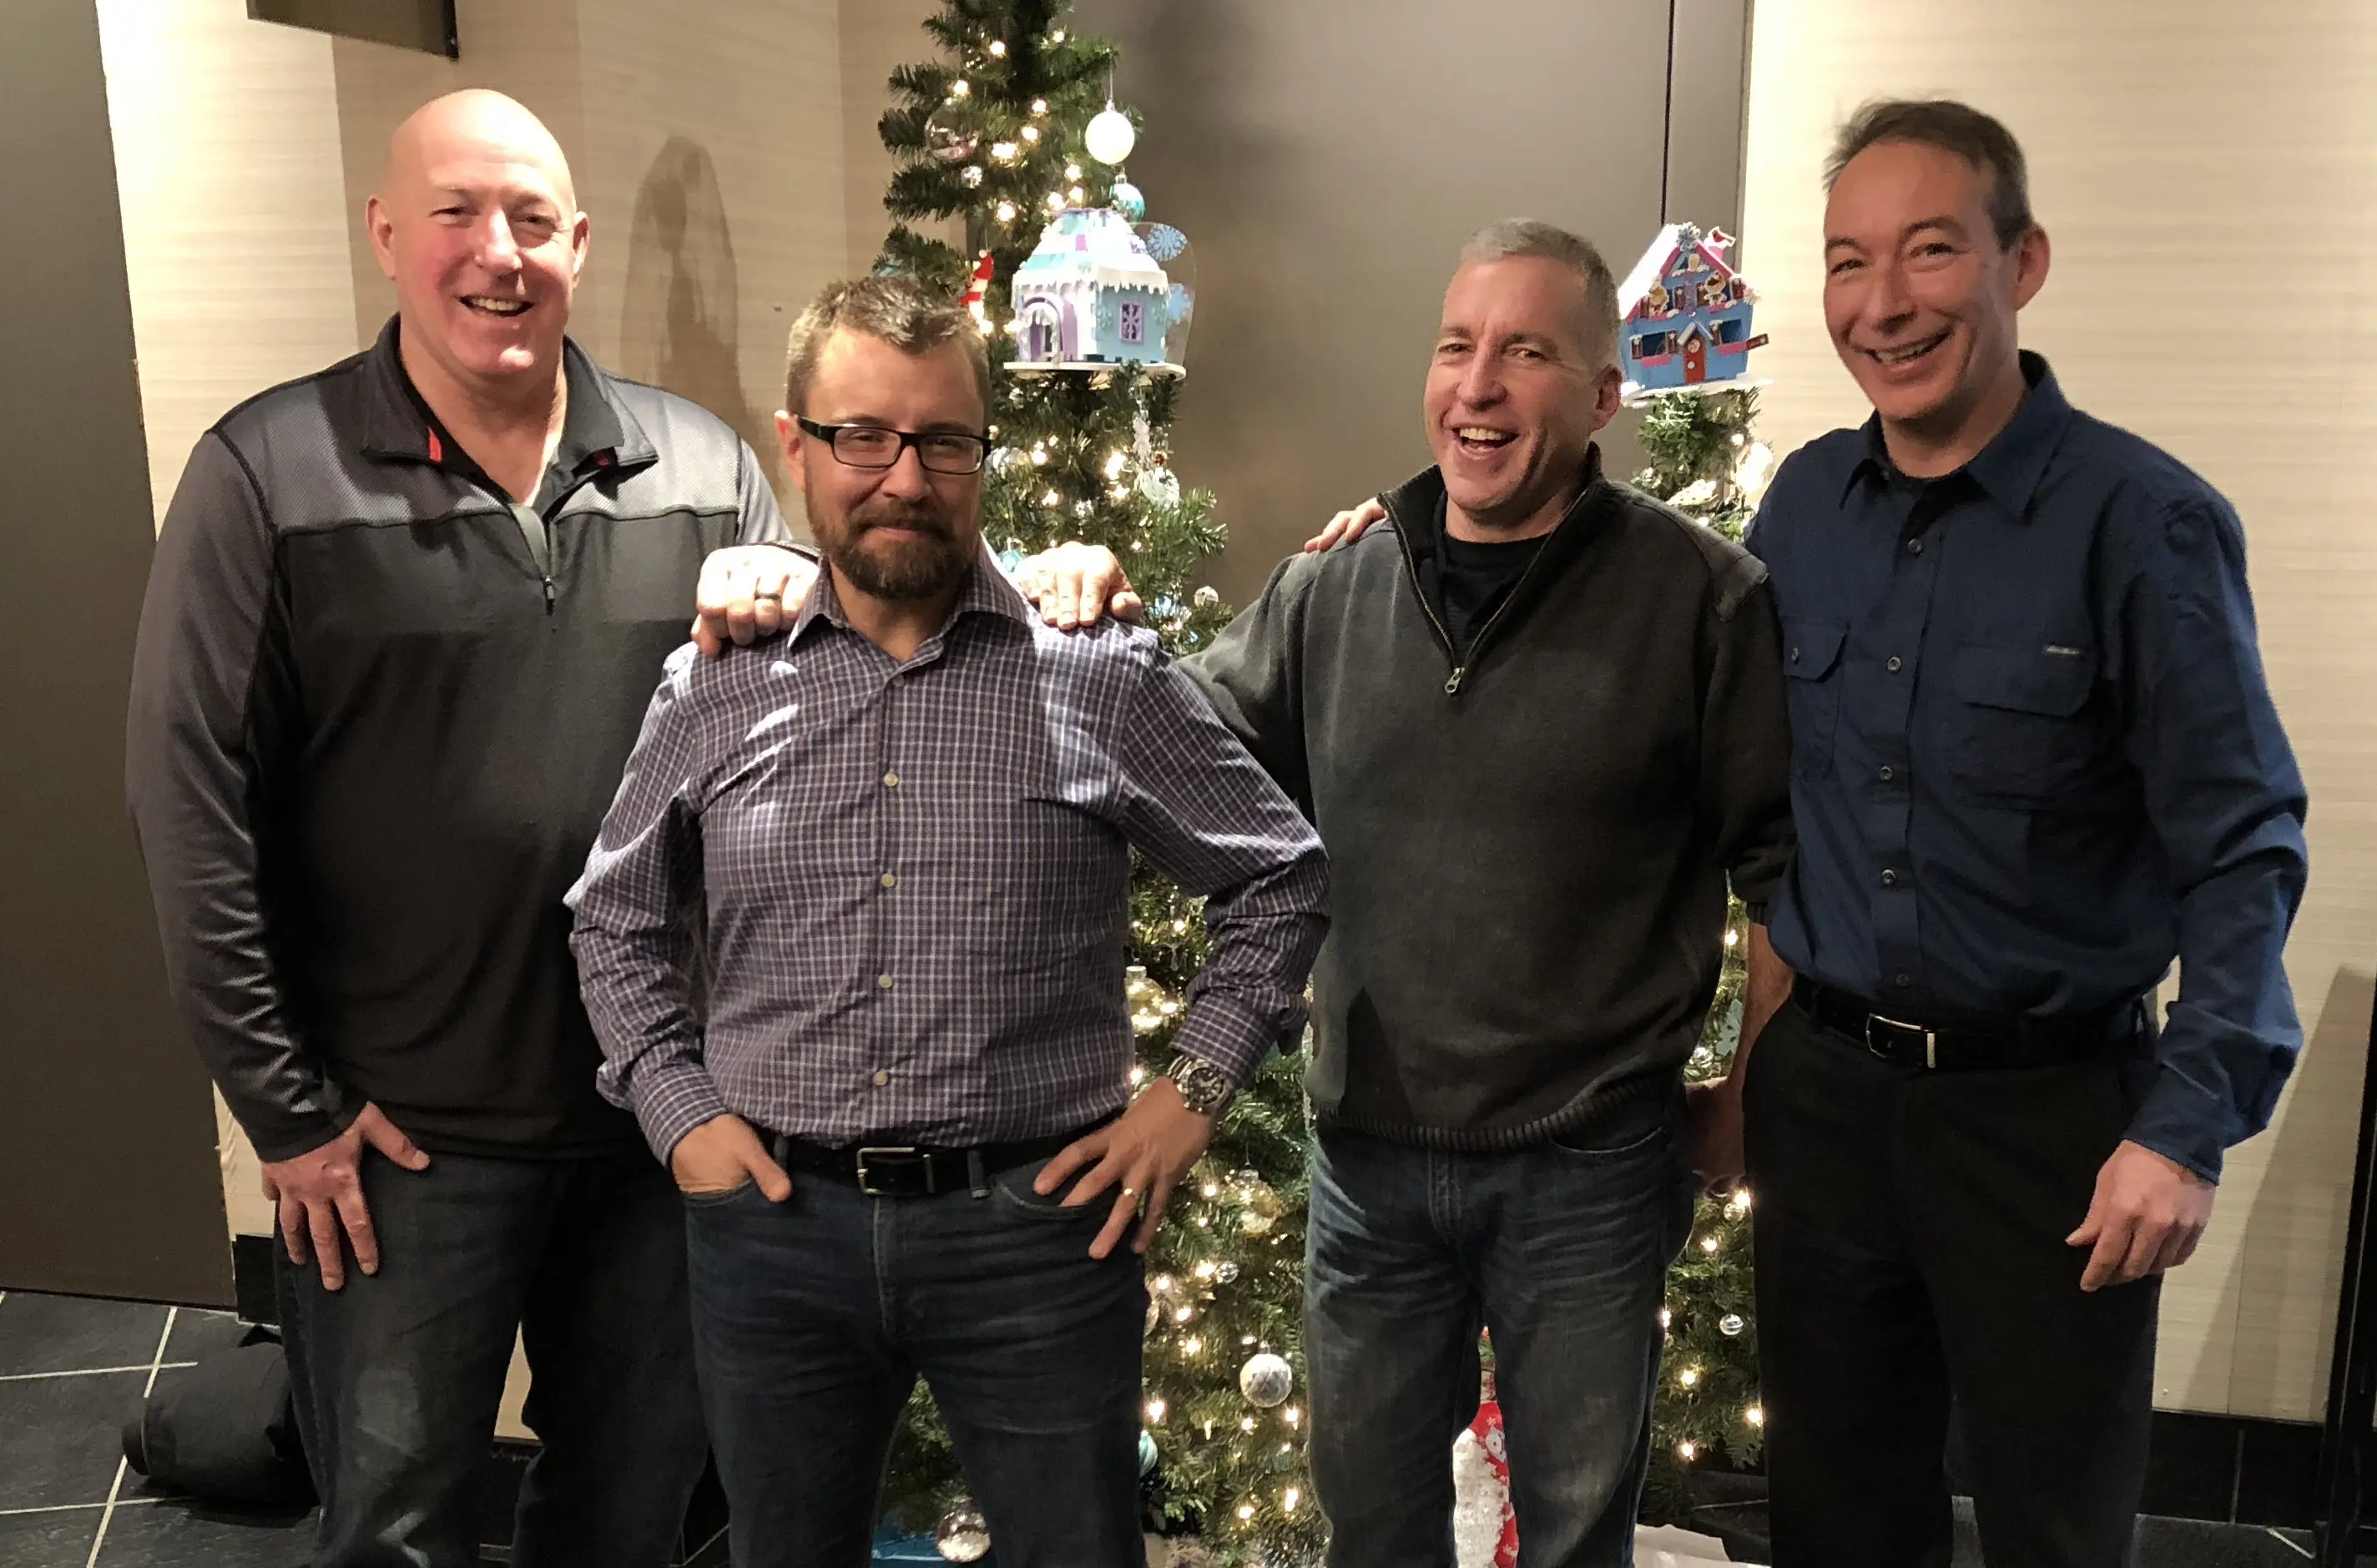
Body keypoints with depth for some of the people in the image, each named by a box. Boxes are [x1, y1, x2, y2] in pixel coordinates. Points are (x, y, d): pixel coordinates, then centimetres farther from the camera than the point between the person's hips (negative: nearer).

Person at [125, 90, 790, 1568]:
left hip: (664, 1108, 3)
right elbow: (192, 808, -7)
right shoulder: (271, 473, -6)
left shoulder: (703, 465, 3)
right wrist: (285, 1107, -7)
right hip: (399, 1132, -3)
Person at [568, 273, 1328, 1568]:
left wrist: (1194, 1090, -2)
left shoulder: (1104, 680, -4)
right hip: (774, 1225, 3)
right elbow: (617, 919, 15)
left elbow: (1278, 879, 5)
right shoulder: (713, 689, 3)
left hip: (1035, 1222, -2)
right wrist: (677, 1110, 3)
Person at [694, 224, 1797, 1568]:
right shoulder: (1332, 592, 2)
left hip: (1591, 1168, -3)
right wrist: (1099, 628, -6)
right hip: (1372, 1156, 4)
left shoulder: (1698, 593, -9)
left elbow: (1781, 853, -5)